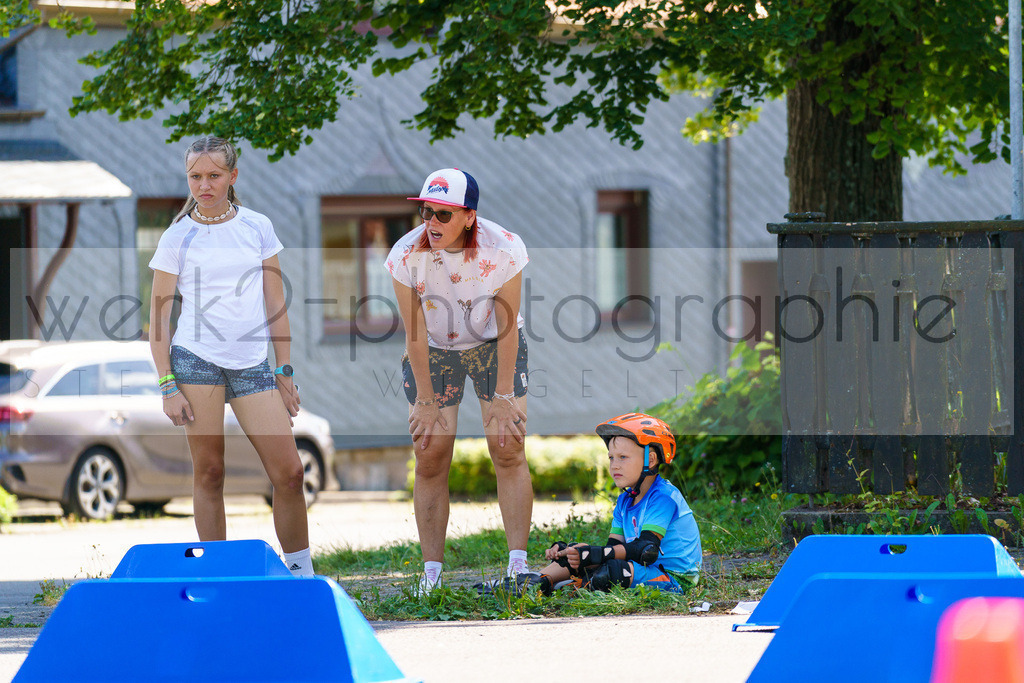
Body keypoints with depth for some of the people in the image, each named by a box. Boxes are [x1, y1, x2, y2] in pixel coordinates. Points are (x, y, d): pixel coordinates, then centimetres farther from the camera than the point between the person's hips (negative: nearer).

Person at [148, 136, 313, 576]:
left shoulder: (257, 227, 9)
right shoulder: (178, 237, 2)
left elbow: (276, 304, 13)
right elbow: (158, 315, 2)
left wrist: (285, 372, 9)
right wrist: (167, 386, -5)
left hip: (252, 363, 2)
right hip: (196, 359, -2)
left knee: (288, 473, -3)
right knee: (208, 473, -2)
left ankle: (302, 572, 8)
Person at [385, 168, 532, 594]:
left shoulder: (503, 249, -27)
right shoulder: (407, 255, -25)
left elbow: (508, 330, -18)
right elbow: (415, 334, -17)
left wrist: (502, 396, -16)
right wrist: (425, 399, -13)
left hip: (493, 347, 0)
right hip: (433, 352, 0)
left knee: (508, 451, -8)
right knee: (430, 458, -5)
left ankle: (518, 562, -3)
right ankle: (431, 571, -1)